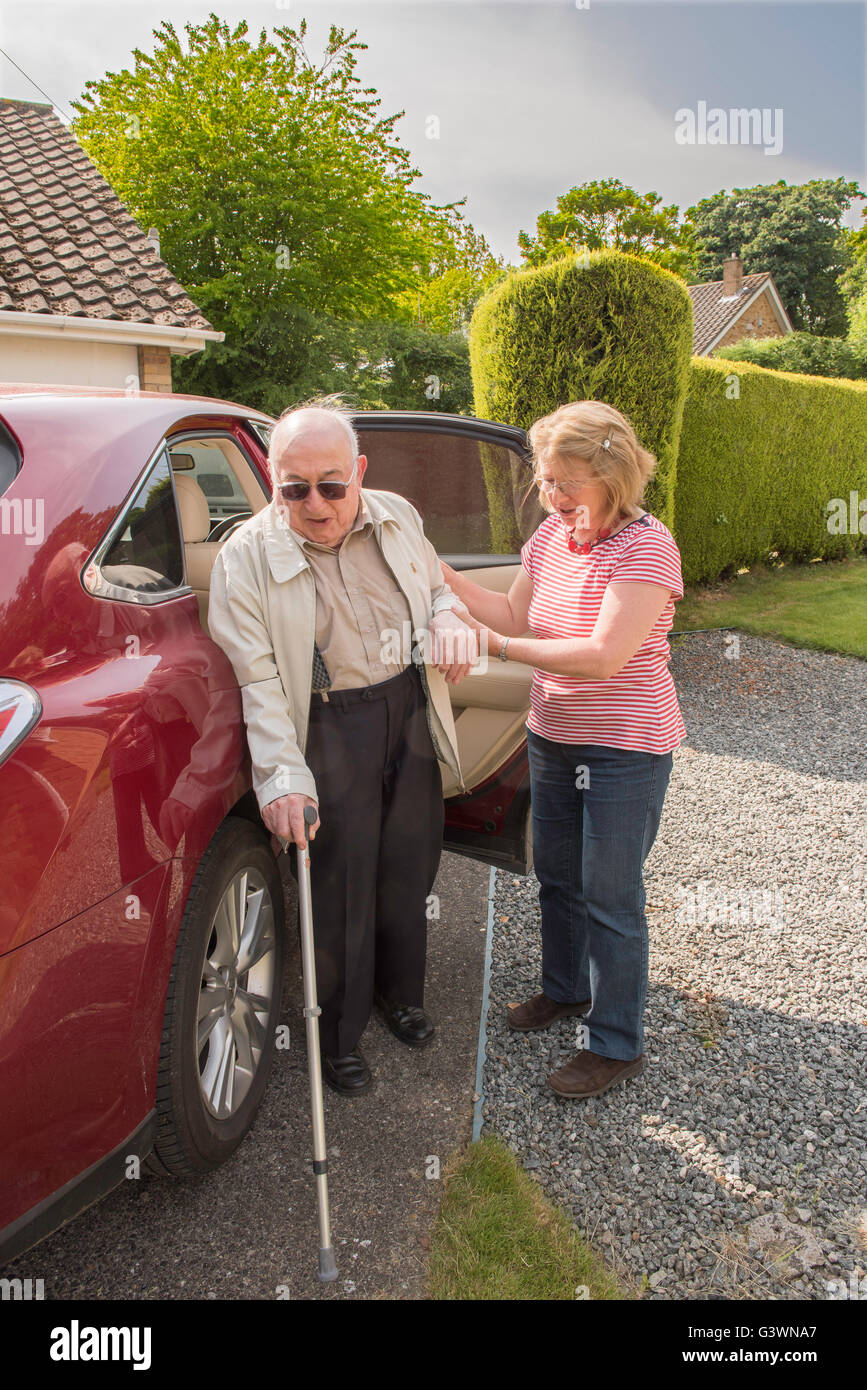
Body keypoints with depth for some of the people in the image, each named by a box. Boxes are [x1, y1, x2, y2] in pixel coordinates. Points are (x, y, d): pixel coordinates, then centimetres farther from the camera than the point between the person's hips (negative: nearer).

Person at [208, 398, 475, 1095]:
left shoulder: (397, 517, 1)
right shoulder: (247, 555, -13)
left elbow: (437, 587, 18)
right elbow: (257, 678, -17)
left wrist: (448, 623, -6)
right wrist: (283, 774, -25)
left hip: (411, 710, 5)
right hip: (330, 730, -4)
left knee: (410, 865, 18)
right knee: (341, 886, 5)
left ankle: (401, 992, 45)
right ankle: (340, 1034, 28)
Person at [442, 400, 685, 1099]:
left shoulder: (647, 547, -21)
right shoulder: (551, 534, 1)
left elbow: (604, 656, -29)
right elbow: (514, 614, 6)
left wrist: (499, 645, -29)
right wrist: (442, 574, -5)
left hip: (626, 748, -7)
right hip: (553, 736, 7)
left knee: (609, 895, 3)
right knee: (557, 874, 21)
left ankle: (617, 1044, 22)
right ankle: (566, 988, 45)